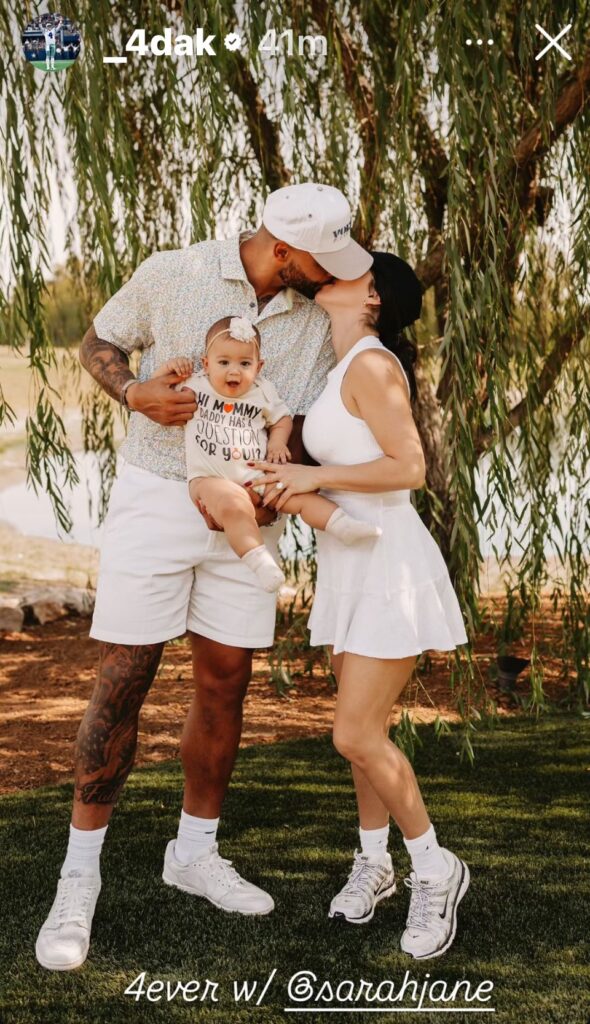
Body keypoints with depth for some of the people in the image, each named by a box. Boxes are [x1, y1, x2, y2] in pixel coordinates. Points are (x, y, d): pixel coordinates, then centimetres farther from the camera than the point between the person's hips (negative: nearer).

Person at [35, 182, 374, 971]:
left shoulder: (317, 315, -3)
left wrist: (267, 489, -19)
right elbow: (98, 343, 3)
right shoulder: (172, 274, -11)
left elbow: (304, 424, 1)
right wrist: (134, 391, -18)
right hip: (155, 498, -3)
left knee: (225, 685, 8)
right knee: (122, 682, -5)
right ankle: (80, 875, 7)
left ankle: (195, 852, 27)